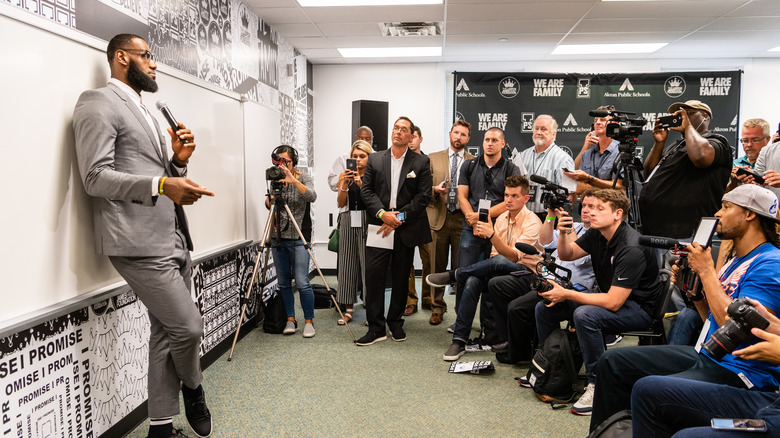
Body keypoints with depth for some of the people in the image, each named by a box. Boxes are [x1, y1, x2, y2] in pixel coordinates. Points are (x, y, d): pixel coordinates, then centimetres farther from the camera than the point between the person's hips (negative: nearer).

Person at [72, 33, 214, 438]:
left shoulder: (145, 114, 24)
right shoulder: (99, 103, -4)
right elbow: (96, 177, -14)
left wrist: (178, 162, 5)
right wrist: (161, 184, -27)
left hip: (172, 239, 9)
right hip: (139, 243, -9)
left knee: (166, 333, 11)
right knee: (188, 327, -7)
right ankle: (193, 389, 23)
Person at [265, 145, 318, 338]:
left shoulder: (303, 178, -2)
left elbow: (312, 196, -21)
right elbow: (269, 206, 17)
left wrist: (294, 181, -33)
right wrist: (269, 201, -6)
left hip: (299, 238, -4)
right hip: (278, 238, 5)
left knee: (302, 282, -9)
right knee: (283, 282, 8)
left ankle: (308, 321, 3)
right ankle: (290, 320, 19)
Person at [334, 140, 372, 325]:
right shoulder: (344, 175, 10)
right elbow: (341, 203, 1)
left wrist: (361, 184, -19)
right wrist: (345, 184, -14)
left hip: (366, 221, -3)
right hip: (348, 221, 3)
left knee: (368, 264, -6)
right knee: (347, 264, 5)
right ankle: (348, 309, 14)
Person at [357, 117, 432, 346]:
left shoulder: (421, 162, 4)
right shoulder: (375, 159, 9)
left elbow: (423, 196, -2)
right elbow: (366, 190, 4)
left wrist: (400, 217, -10)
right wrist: (382, 213, -11)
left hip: (406, 229, 0)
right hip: (378, 225, 1)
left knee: (401, 278, 8)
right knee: (374, 276, -5)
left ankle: (395, 323, 24)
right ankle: (376, 328, 4)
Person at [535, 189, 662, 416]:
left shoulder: (631, 248, -28)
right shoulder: (597, 234, -4)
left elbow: (613, 302, -32)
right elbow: (567, 255, 11)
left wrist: (566, 294, -24)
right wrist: (563, 233, -12)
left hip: (639, 308, -9)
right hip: (608, 297, 9)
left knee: (584, 315, -36)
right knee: (545, 307, 1)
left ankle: (597, 385, -21)